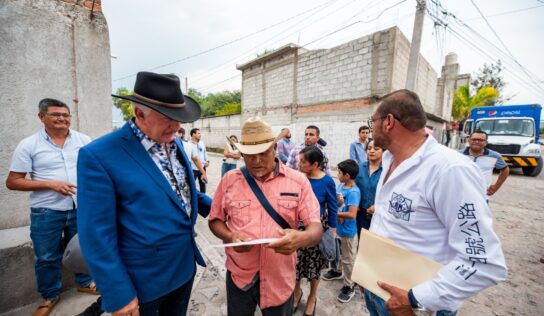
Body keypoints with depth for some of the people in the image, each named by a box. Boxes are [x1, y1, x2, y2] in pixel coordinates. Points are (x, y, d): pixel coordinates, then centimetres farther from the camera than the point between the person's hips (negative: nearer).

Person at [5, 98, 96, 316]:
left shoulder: (84, 140, -1)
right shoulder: (28, 145, -5)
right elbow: (12, 182, -5)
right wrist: (50, 184, -18)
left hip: (81, 207, 2)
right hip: (46, 212, -1)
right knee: (46, 257, 14)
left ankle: (85, 282, 39)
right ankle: (50, 296, 37)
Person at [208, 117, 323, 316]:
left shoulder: (298, 181, -9)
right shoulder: (229, 180, -5)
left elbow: (316, 227, -9)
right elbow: (215, 220, 4)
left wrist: (301, 238, -32)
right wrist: (230, 237, -17)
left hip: (280, 278, 0)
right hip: (239, 276, 1)